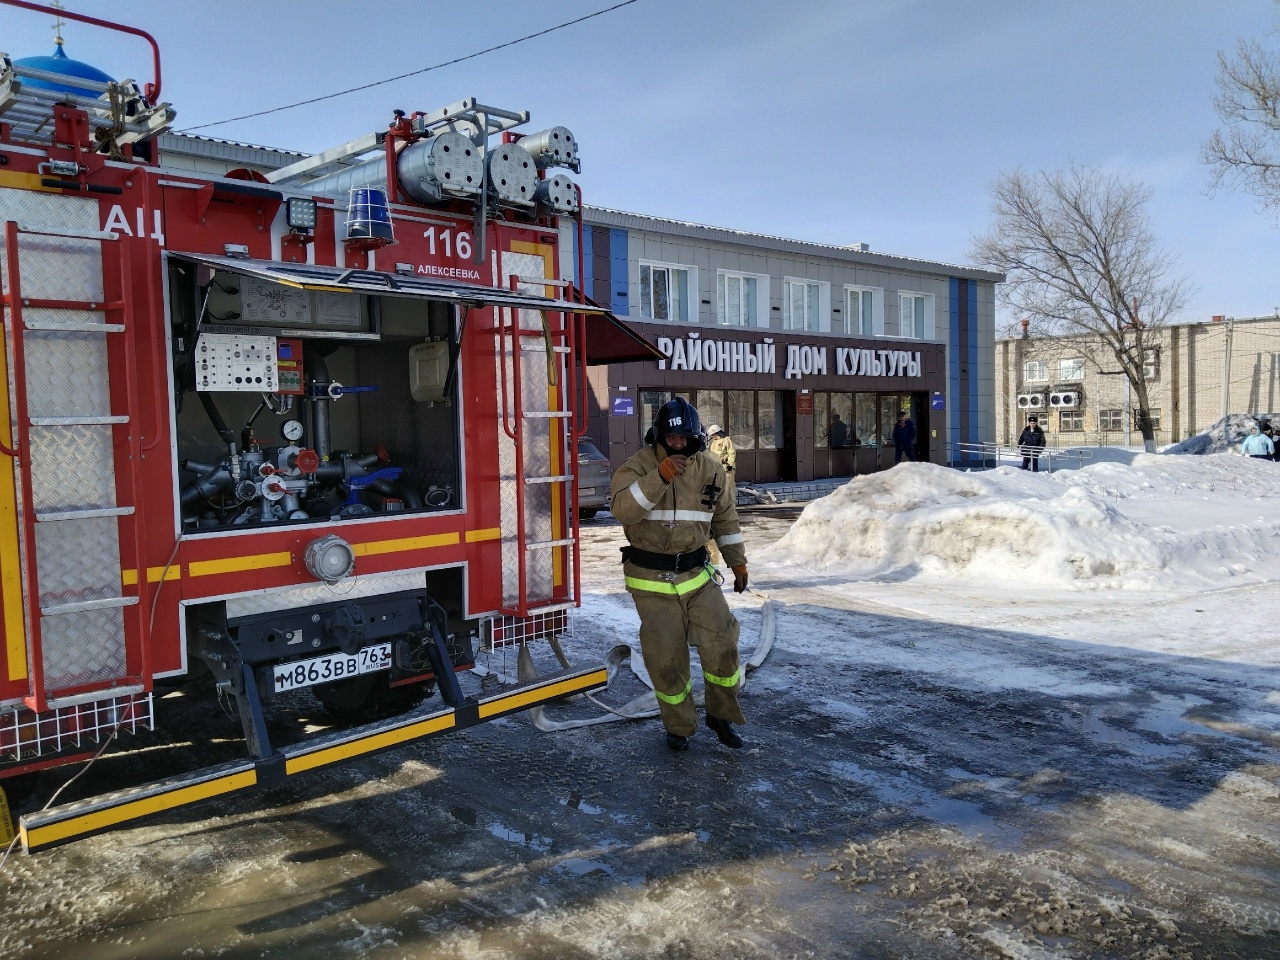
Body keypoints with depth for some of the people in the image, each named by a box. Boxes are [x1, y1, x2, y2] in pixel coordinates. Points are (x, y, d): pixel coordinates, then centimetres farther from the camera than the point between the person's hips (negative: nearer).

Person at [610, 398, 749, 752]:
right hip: (652, 580, -3)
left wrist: (737, 561, 17)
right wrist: (659, 477, -37)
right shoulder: (638, 466, -10)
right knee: (666, 659, 4)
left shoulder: (711, 469, 2)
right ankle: (679, 726, 26)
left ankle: (721, 714, 24)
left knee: (722, 645, 0)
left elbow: (725, 518, 14)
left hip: (697, 575, 3)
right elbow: (622, 508, -28)